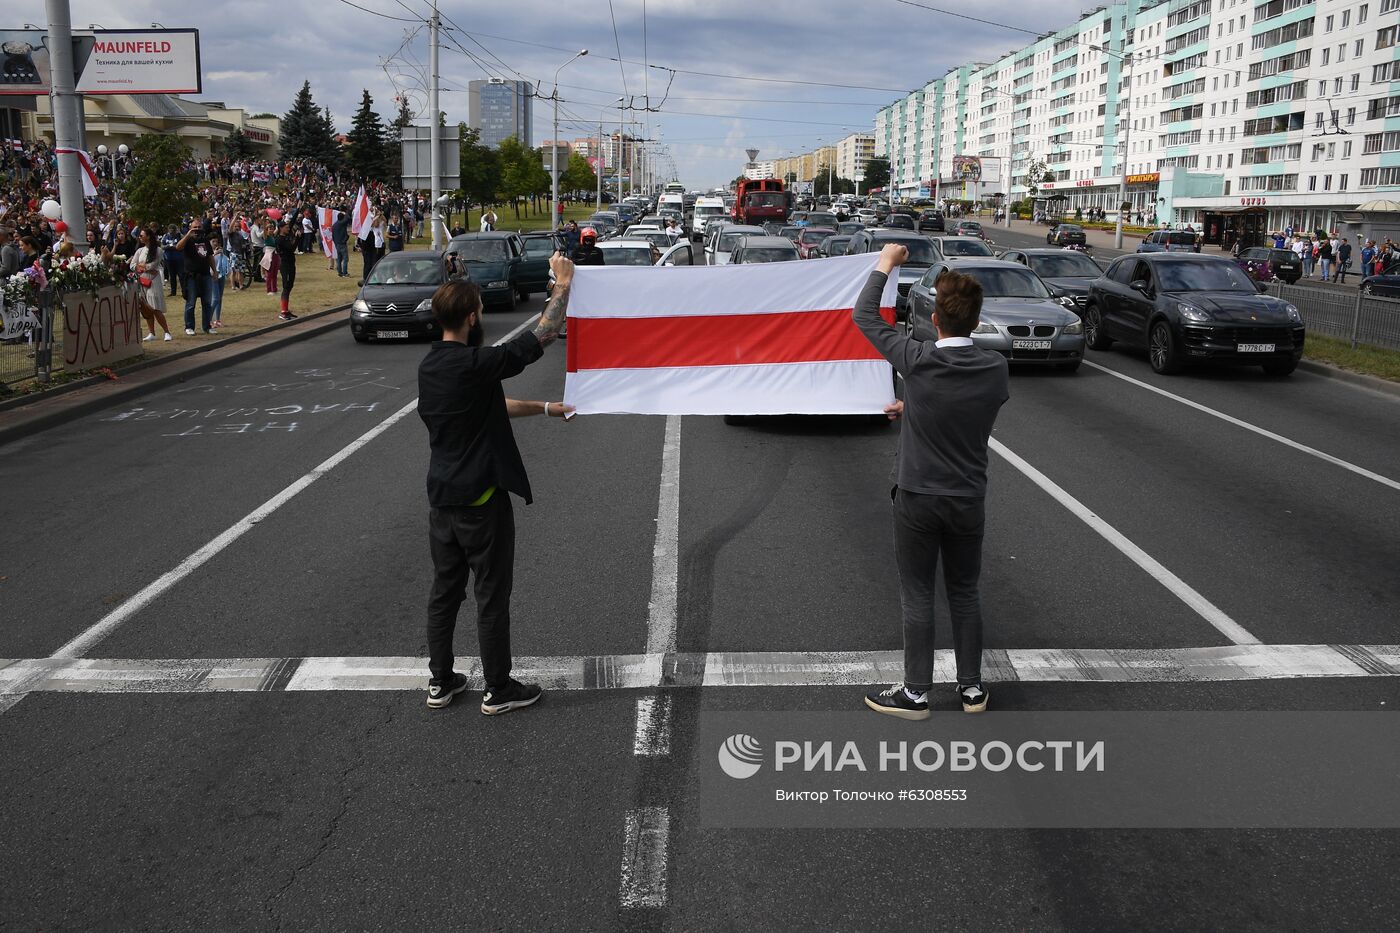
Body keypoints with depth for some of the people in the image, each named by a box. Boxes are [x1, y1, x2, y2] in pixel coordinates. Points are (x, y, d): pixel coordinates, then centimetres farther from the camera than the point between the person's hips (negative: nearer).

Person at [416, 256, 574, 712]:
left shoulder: (429, 367, 5)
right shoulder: (475, 364, -21)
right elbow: (543, 334, -16)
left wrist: (545, 408, 21)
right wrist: (563, 284, -4)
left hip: (441, 498, 8)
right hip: (481, 501, -8)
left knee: (444, 590, 17)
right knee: (492, 598, 5)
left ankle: (440, 681, 27)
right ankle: (499, 689, 16)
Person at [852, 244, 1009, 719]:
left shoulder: (918, 360, -18)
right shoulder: (995, 368, -8)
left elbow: (863, 316, -5)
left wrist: (885, 264, 8)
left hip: (918, 499, -3)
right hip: (969, 500, 3)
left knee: (917, 597, 7)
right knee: (965, 594, 16)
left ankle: (916, 693, 15)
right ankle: (972, 687, 25)